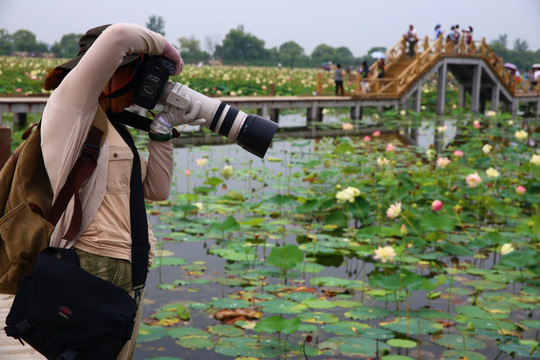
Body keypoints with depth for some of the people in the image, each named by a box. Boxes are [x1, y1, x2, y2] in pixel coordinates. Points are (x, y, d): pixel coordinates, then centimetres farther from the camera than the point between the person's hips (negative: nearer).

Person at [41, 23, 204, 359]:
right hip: (97, 266, -9)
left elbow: (157, 189, 17)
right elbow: (119, 35, -17)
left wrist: (163, 128, 12)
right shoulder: (71, 105, -4)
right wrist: (168, 51, 0)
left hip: (127, 273, 9)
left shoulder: (113, 128, 22)